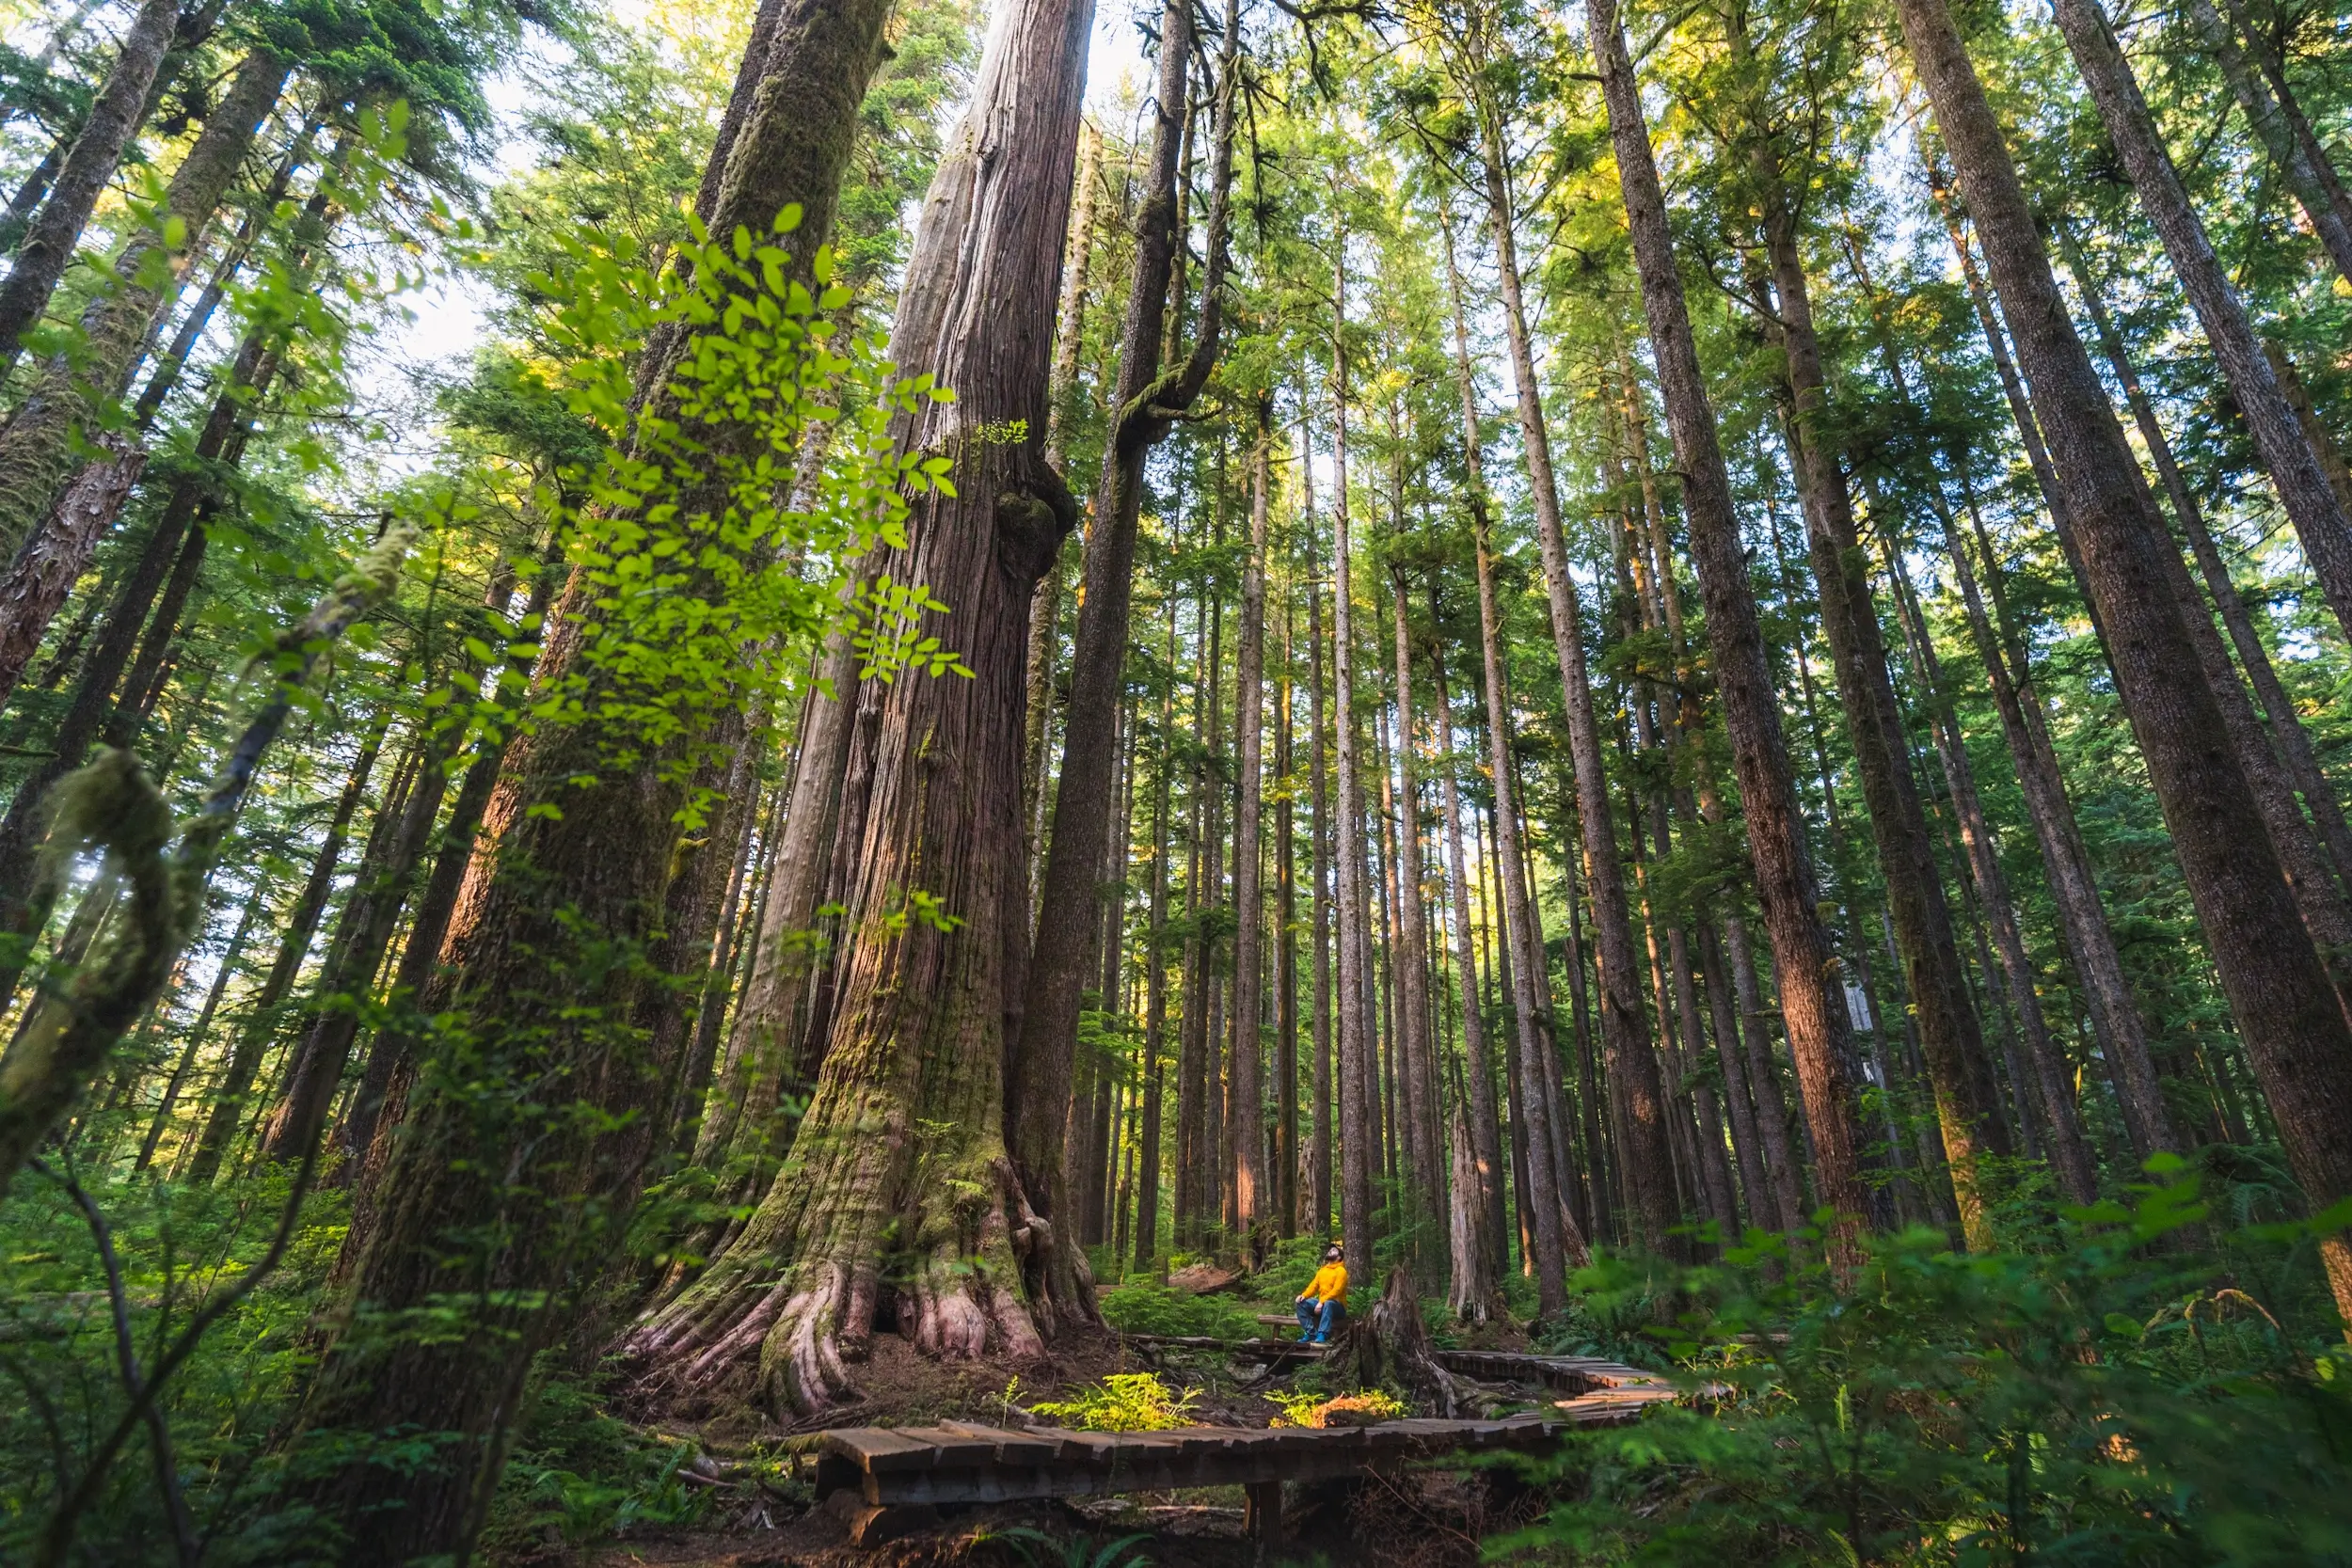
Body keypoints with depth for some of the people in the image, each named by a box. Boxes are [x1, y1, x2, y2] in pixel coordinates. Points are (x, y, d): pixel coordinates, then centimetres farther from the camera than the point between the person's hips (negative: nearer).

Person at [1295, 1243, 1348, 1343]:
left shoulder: (1341, 1271, -7)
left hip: (1337, 1307, -7)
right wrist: (1304, 1295, -12)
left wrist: (1322, 1302, -29)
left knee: (1327, 1304, -39)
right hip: (1321, 1303, 7)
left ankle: (1322, 1335, -42)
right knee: (1302, 1303, -15)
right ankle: (1311, 1333, -19)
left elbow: (1336, 1291, -19)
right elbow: (1314, 1286, 8)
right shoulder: (1322, 1270, 15)